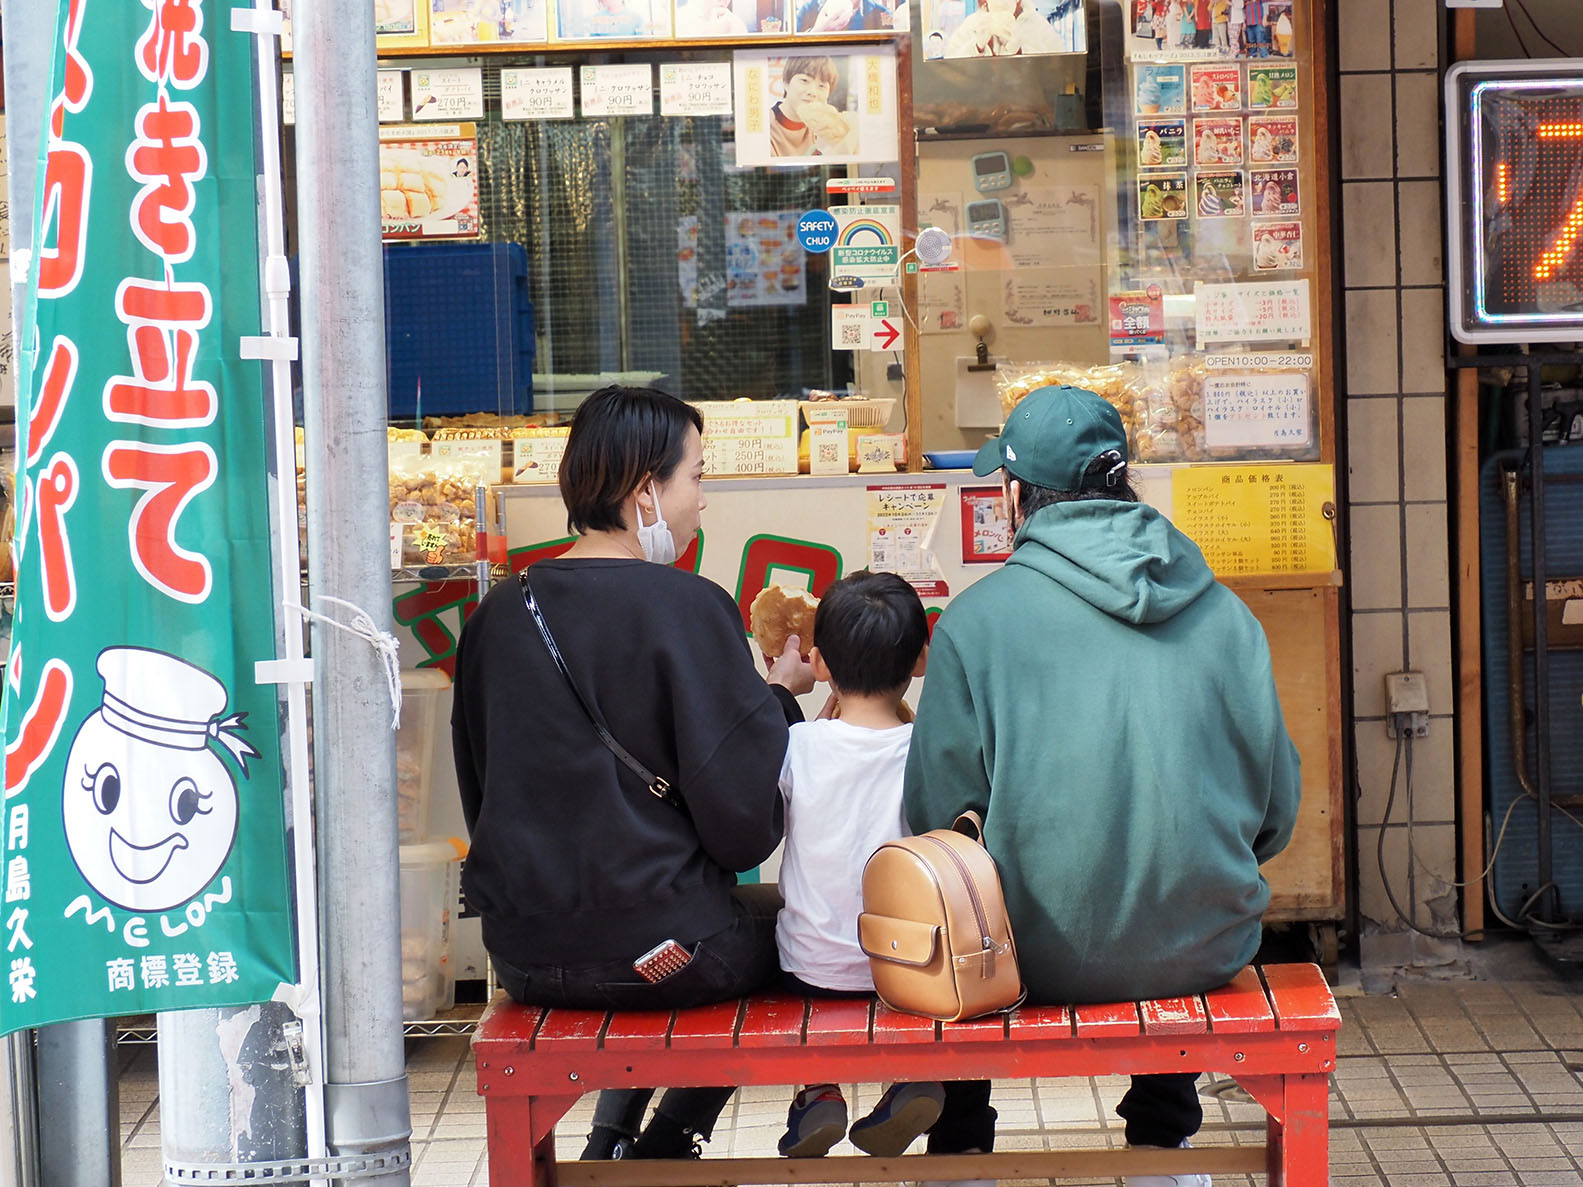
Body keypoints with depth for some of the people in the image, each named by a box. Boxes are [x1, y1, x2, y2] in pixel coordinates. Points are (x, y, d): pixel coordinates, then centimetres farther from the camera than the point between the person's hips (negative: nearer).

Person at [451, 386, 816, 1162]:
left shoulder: (496, 615, 4)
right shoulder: (686, 608, -14)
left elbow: (482, 795, 13)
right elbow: (744, 826, -14)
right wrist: (778, 696, 1)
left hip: (522, 953, 6)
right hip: (658, 946, -6)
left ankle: (612, 1146, 24)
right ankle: (660, 1150, 23)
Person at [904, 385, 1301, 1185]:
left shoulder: (977, 617, -6)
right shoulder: (1224, 613, 3)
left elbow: (938, 813, -6)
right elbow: (1276, 810, 7)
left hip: (1044, 957, -3)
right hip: (1206, 951, 3)